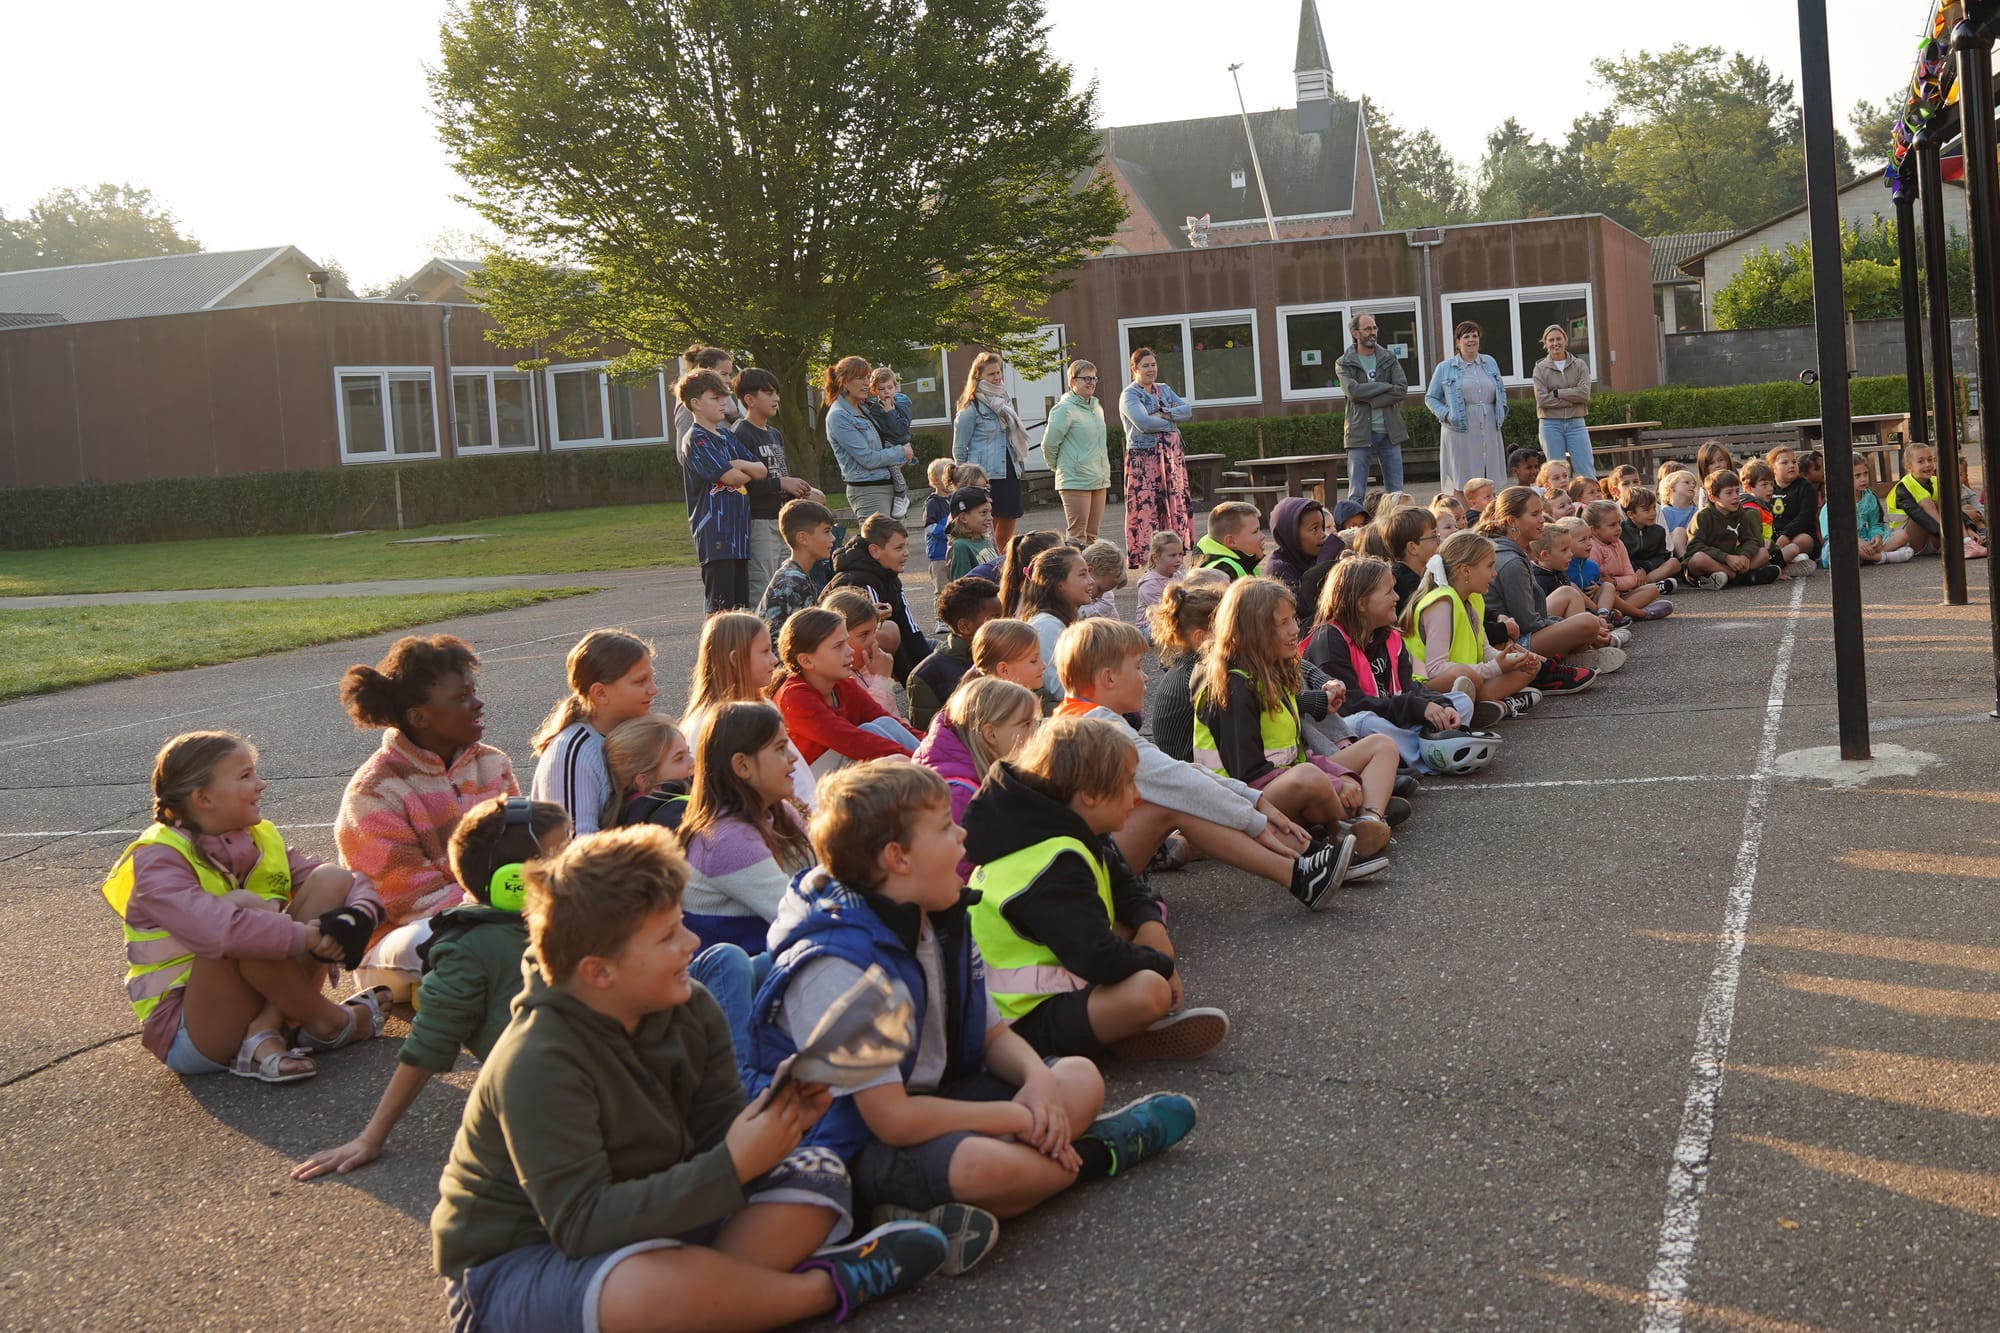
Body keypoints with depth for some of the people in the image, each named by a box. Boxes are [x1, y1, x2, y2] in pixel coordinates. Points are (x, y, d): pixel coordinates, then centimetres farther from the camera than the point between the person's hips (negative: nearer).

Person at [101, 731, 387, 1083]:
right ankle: (327, 1023, -14)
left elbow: (353, 883, 0)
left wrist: (359, 917, -23)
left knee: (331, 879, -7)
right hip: (188, 1035, -7)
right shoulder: (158, 860, -15)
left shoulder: (259, 841, 7)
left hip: (258, 1000, 7)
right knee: (243, 904, -32)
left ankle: (267, 1030, -20)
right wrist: (305, 936, -36)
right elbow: (213, 928, -36)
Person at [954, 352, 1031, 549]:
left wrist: (1019, 464, 17)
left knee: (1006, 536, 8)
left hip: (1009, 475, 7)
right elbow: (959, 450, -5)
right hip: (986, 479, -7)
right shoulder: (971, 408, -6)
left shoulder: (1004, 401, 16)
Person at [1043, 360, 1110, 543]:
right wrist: (1057, 466, 2)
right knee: (1077, 535, -9)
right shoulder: (1064, 408, -11)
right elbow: (1049, 442, -11)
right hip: (1075, 481, -8)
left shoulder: (1097, 407, 15)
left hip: (1099, 480, 8)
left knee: (1092, 534, 10)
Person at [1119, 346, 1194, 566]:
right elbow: (1144, 423, -19)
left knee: (1175, 503, 4)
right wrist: (1172, 420, -4)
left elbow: (1187, 410, 4)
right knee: (1145, 505, -10)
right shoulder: (1129, 395, -3)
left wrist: (1164, 415, -11)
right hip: (1144, 459, -7)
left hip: (1172, 456, 7)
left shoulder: (1164, 390, 18)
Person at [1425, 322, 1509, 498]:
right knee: (1462, 486, -5)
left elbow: (1501, 391, 25)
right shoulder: (1445, 368, 4)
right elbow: (1430, 398, 8)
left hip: (1489, 432, 4)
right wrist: (1446, 414, -8)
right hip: (1461, 434, -3)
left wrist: (1502, 409, 8)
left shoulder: (1490, 363, 14)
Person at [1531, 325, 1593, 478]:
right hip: (1551, 425, -1)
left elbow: (1584, 393, -7)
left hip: (1575, 423, 1)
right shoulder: (1540, 368, 3)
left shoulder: (1580, 365, 6)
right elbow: (1542, 399, -10)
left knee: (1587, 473, -4)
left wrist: (1556, 393, -10)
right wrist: (1573, 398, -11)